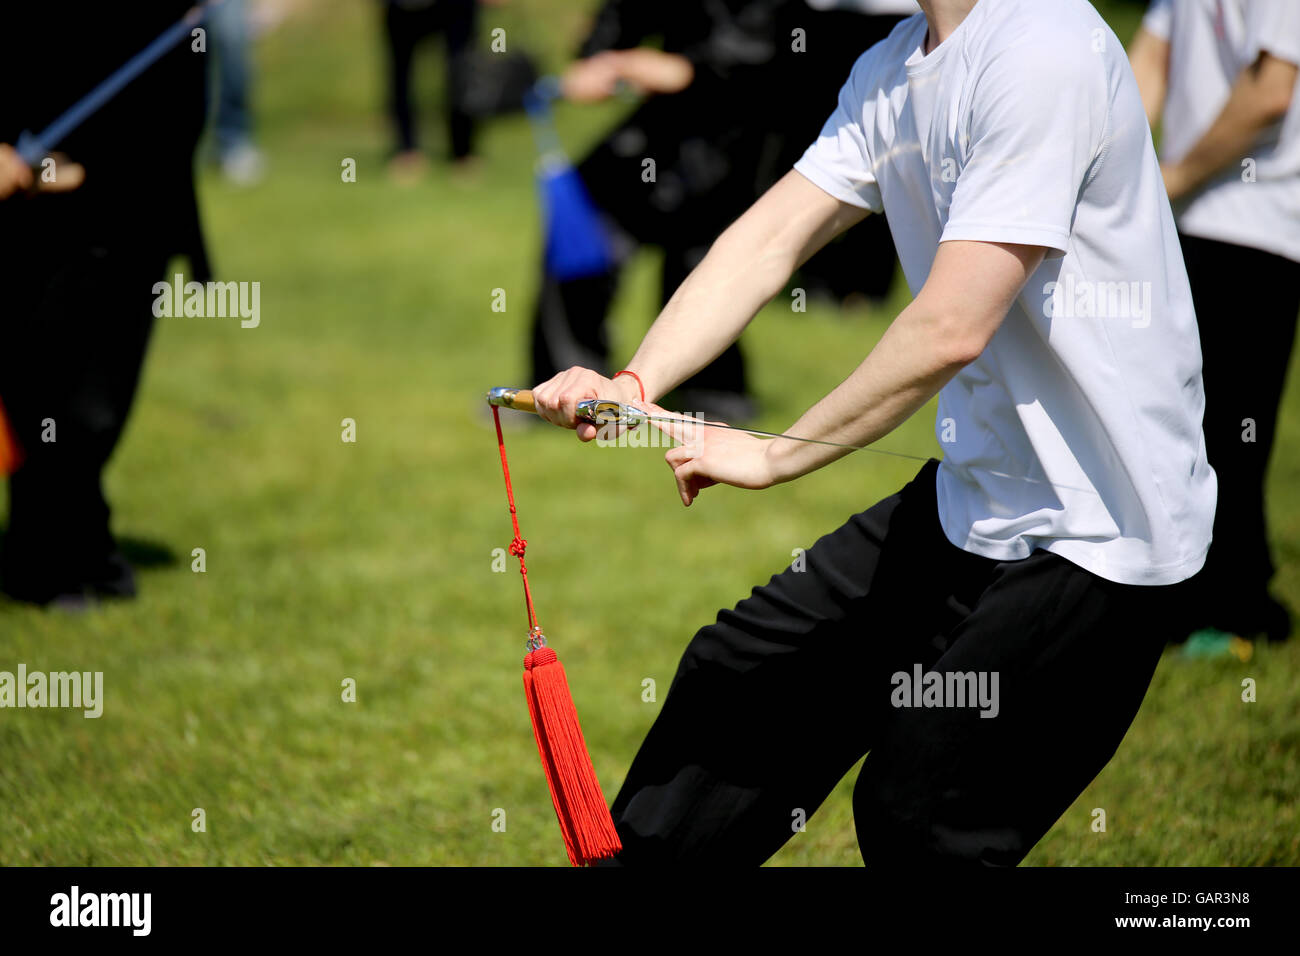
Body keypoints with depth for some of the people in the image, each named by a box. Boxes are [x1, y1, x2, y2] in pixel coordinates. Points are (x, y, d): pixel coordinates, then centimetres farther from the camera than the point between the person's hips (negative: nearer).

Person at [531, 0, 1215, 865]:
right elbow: (769, 240, 4)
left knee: (913, 826, -3)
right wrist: (633, 384, -12)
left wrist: (774, 455, -16)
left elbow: (950, 330, -27)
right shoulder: (890, 72, 8)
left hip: (1090, 543, -9)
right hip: (969, 500, 9)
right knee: (740, 677, 15)